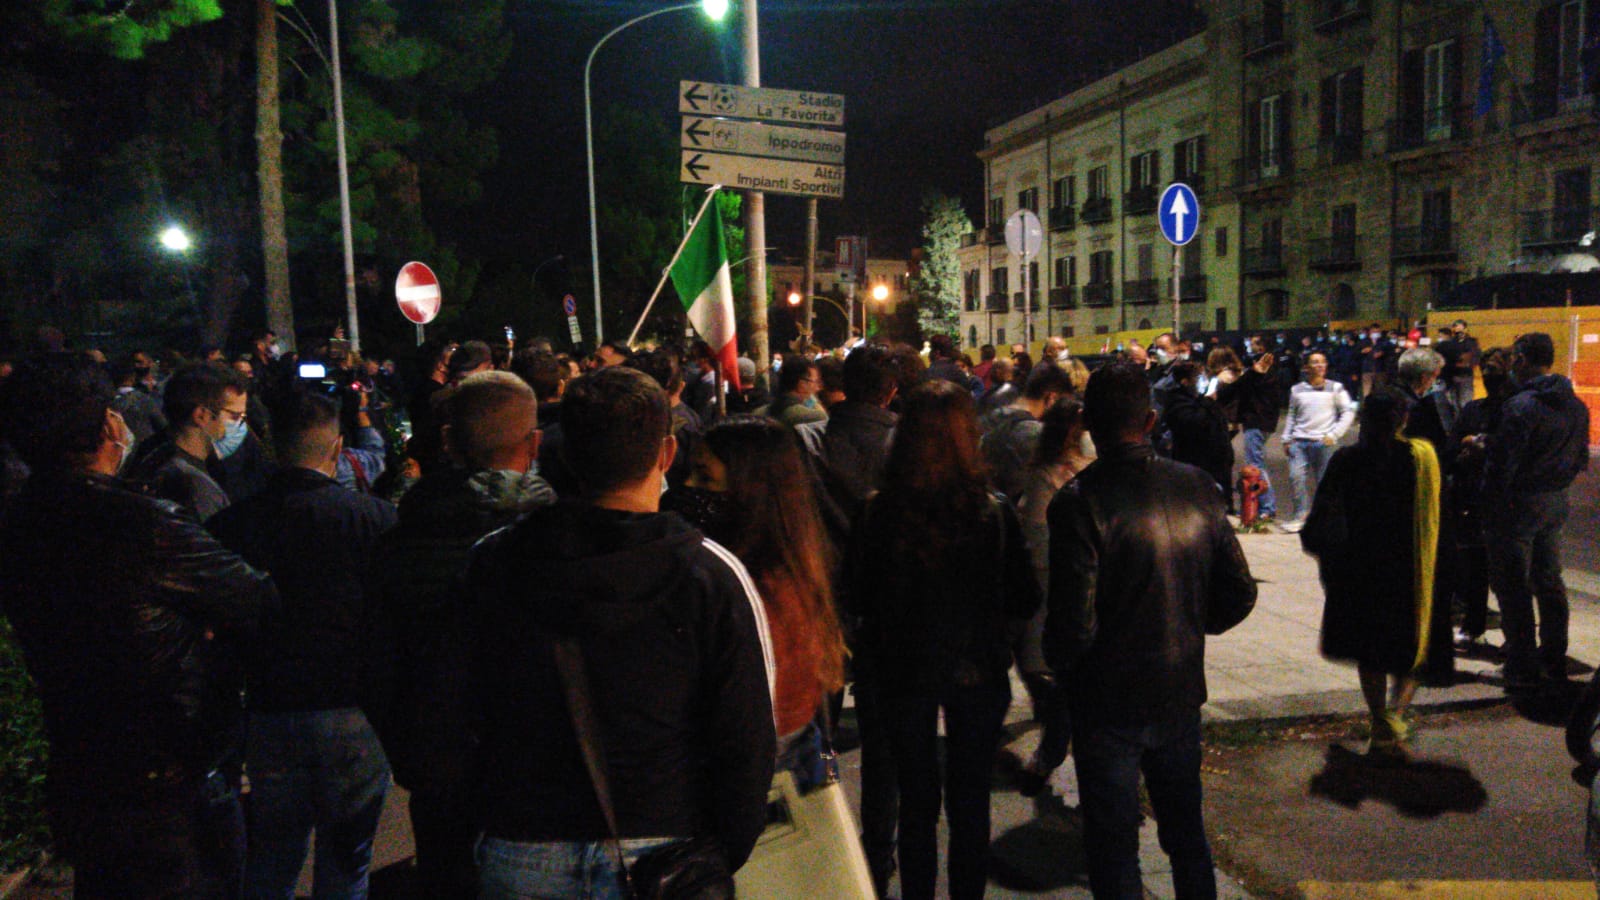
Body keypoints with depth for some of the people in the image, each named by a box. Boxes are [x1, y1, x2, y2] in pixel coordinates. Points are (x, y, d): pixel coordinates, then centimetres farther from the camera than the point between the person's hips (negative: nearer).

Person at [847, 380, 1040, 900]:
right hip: (977, 675, 0)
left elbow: (857, 600, -6)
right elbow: (1025, 603, -8)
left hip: (903, 674, 0)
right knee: (970, 803, 18)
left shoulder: (878, 513, -17)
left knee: (916, 802, 18)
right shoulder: (994, 513, -17)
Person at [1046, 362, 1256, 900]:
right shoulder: (1195, 487, -5)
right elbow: (1239, 595, 1)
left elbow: (1074, 625, -22)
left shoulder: (1079, 502, -21)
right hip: (1181, 694, 5)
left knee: (1113, 850, 11)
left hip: (1108, 704, -5)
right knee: (1187, 835, 24)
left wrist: (1058, 666, -2)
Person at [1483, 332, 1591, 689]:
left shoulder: (1520, 406, -20)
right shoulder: (1576, 406, 5)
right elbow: (1581, 460, 12)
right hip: (1556, 503, 8)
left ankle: (1522, 669, 6)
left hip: (1519, 503, -8)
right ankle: (1554, 660, 29)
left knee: (1513, 586, 1)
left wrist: (1489, 501, -9)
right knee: (1549, 580, 18)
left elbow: (1502, 462, -19)